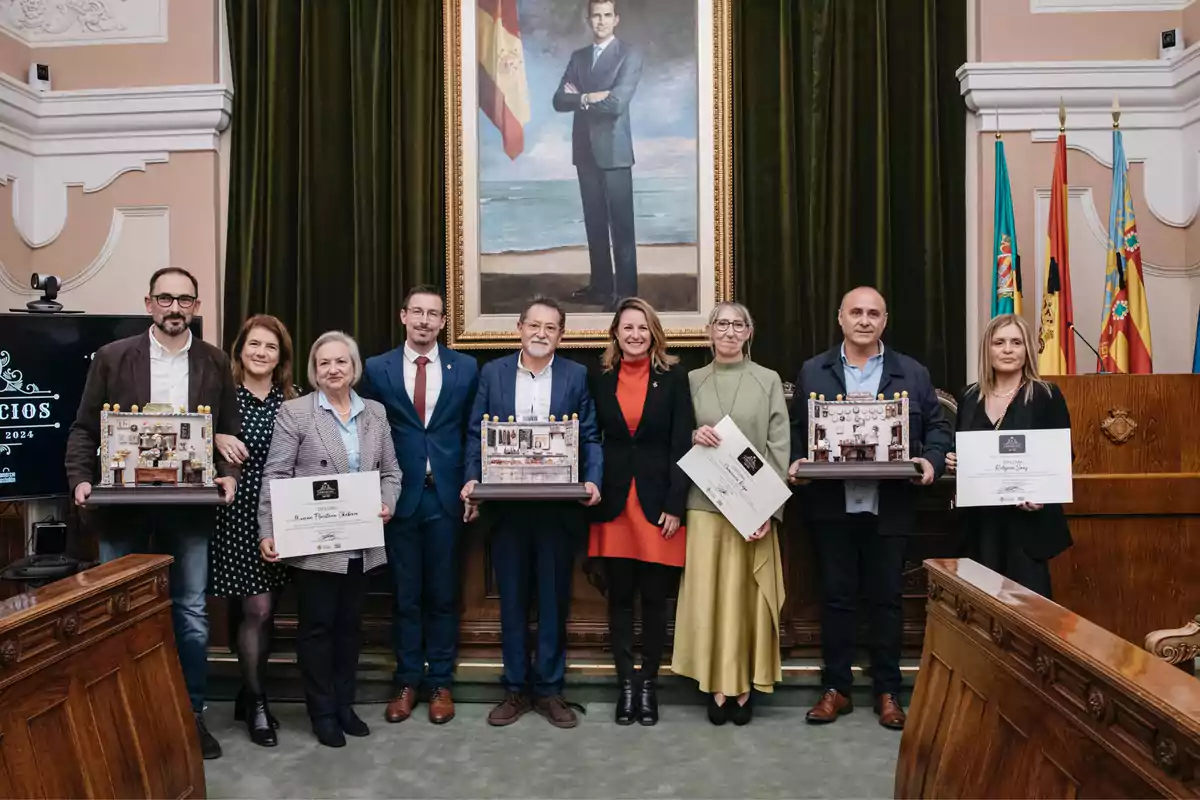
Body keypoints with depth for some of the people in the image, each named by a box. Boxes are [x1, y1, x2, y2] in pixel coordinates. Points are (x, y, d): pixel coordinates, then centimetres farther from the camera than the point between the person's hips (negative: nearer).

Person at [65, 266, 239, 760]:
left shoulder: (215, 363, 4)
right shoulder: (112, 358, 1)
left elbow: (229, 431, 7)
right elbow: (85, 428, 3)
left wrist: (228, 473, -10)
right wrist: (81, 479, -11)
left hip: (189, 506, 0)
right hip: (123, 503, 0)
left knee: (191, 613, 7)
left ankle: (191, 714, 21)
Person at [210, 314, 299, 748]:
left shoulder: (292, 400, 5)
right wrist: (216, 439, -23)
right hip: (238, 512, -3)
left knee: (266, 610, 12)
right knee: (256, 609, -3)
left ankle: (249, 693, 29)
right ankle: (257, 702, 15)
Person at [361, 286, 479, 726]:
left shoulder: (465, 368, 3)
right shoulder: (377, 369, 2)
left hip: (446, 495, 0)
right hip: (399, 495, 0)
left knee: (443, 594, 9)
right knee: (405, 595, 9)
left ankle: (440, 683, 22)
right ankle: (407, 682, 23)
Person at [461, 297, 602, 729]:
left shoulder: (577, 375, 3)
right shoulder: (493, 372, 5)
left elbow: (590, 437, 1)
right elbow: (476, 433, 5)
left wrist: (592, 480, -15)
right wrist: (472, 480, -10)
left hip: (559, 506, 0)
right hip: (506, 505, 1)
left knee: (554, 600, 9)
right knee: (512, 600, 10)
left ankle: (549, 689, 23)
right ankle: (515, 689, 24)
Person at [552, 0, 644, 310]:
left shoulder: (629, 56, -3)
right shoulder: (578, 56, 14)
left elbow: (617, 102, -16)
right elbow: (559, 101, 4)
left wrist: (580, 97, -4)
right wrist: (589, 97, -11)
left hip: (613, 151, -5)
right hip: (585, 150, 5)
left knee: (621, 225, -3)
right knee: (594, 222, 9)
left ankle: (625, 293, 0)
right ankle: (600, 285, 18)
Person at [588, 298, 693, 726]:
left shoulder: (674, 377, 1)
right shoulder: (601, 381, 7)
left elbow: (681, 445, -3)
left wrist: (675, 505, -10)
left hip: (658, 502, -2)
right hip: (614, 502, 2)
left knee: (655, 597, 4)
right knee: (619, 597, 7)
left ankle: (649, 684, 19)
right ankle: (626, 684, 19)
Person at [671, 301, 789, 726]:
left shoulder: (769, 381, 3)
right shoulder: (692, 381, 7)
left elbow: (779, 448, -1)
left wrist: (771, 509, -9)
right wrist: (693, 436, -13)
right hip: (705, 503, 1)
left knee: (747, 593, 3)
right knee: (709, 592, 2)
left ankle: (745, 685, 14)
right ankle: (718, 684, 13)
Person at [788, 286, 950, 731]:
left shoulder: (913, 374, 7)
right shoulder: (812, 372, 7)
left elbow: (937, 426, 8)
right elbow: (796, 429, 7)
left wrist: (932, 461, -10)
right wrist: (795, 462, -11)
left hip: (889, 508, 0)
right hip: (831, 507, 0)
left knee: (887, 599, 8)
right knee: (835, 598, 8)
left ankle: (888, 692, 22)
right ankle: (836, 688, 21)